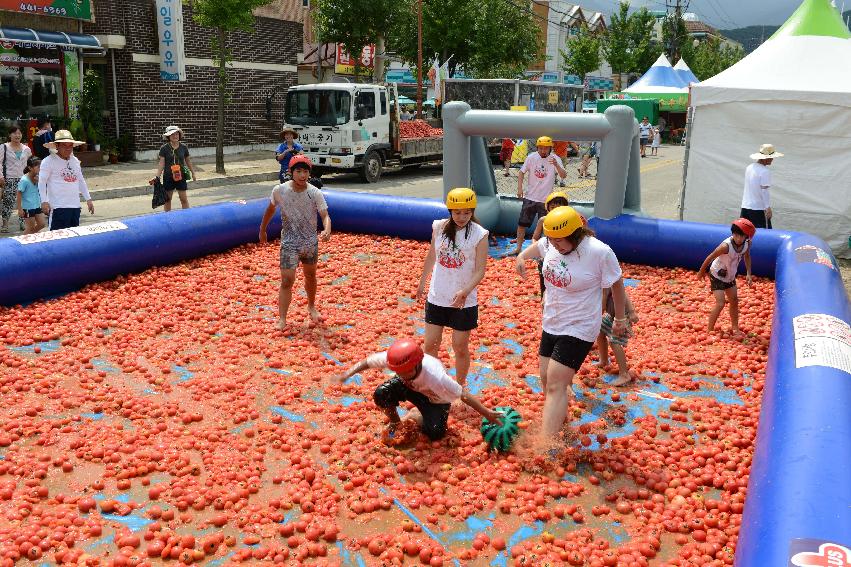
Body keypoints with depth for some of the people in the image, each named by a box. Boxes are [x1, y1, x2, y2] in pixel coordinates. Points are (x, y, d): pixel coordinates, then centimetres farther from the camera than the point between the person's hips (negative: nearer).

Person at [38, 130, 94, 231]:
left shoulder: (75, 161, 15)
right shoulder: (48, 161, -4)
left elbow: (81, 181, 23)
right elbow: (41, 182, -8)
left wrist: (88, 199, 20)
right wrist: (44, 201, -17)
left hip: (75, 206, 6)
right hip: (58, 207, -6)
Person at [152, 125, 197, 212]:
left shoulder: (183, 147, 2)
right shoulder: (164, 148, -4)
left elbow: (188, 161, 14)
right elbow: (161, 163, -5)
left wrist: (193, 173, 19)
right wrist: (157, 177, -12)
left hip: (181, 176, 1)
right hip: (168, 176, -1)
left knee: (184, 198, 0)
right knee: (167, 199, 7)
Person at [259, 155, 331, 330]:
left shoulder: (315, 193, -14)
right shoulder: (279, 190, -12)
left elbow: (325, 215, -19)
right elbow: (270, 209, 5)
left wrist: (327, 230, -41)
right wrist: (262, 230, 15)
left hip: (310, 243, 2)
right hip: (289, 243, -2)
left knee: (310, 277, 20)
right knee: (286, 281, -9)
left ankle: (311, 307, 45)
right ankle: (282, 319, -3)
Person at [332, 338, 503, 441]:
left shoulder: (436, 377, -44)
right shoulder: (394, 359, -35)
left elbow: (464, 395, -34)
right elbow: (368, 361, -17)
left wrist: (487, 413, -29)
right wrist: (347, 374, -25)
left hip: (436, 399, -3)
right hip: (409, 388, 3)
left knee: (435, 433, -22)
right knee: (381, 395, -24)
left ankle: (416, 416, 12)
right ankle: (394, 422, 7)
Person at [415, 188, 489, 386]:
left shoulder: (479, 234, -12)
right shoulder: (439, 227, -2)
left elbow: (480, 271, -14)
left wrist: (465, 292, -30)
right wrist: (422, 283, 22)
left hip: (464, 302, -3)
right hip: (437, 297, 3)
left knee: (460, 348, 8)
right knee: (430, 344, 7)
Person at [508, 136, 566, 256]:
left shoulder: (555, 159, -9)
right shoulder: (531, 157, -3)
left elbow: (563, 176, -21)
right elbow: (522, 172, 5)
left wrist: (556, 165, -40)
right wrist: (519, 188, -8)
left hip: (546, 200, -2)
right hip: (530, 198, 2)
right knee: (522, 224, 6)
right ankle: (518, 248, 19)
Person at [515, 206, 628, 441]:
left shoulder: (599, 252, -22)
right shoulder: (551, 243, -6)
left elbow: (617, 286, -7)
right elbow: (538, 246, 21)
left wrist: (620, 320, 6)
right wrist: (522, 256, 1)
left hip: (578, 329, -7)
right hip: (551, 323, 7)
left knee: (555, 385, -13)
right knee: (547, 378, 14)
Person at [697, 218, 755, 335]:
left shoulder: (747, 243, -16)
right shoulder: (726, 246, -36)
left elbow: (746, 256, 6)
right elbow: (710, 257, -23)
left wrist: (748, 274, -1)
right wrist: (701, 272, -10)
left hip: (730, 276, 7)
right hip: (717, 275, -7)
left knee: (734, 301, 15)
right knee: (720, 303, -14)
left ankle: (735, 329, 28)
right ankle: (709, 330, -3)